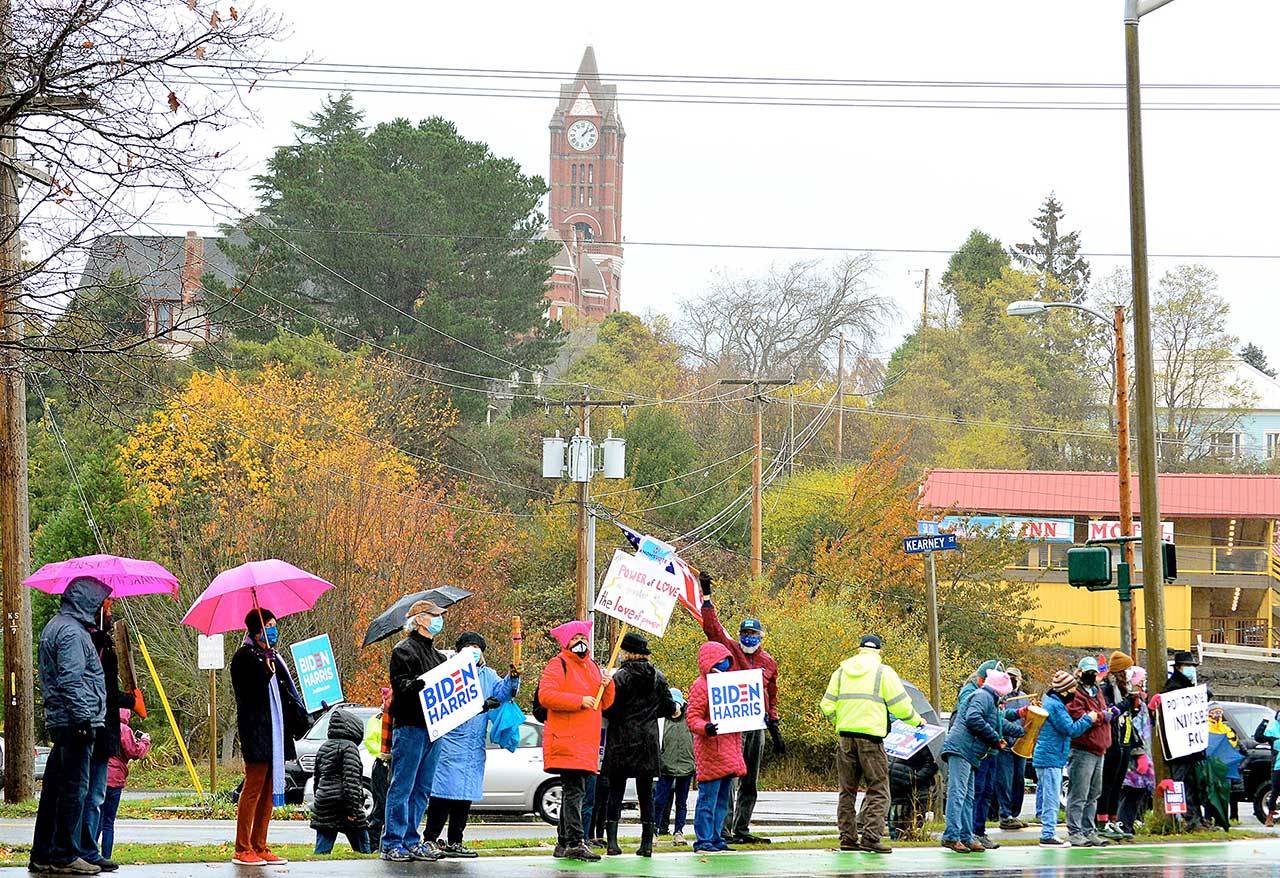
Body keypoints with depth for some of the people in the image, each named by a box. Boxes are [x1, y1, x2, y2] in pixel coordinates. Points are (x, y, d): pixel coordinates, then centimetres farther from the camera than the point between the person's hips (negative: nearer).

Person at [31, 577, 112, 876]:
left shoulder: (53, 628, 21)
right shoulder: (72, 632, -12)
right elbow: (71, 680, -20)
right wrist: (84, 718, -20)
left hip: (59, 724, 11)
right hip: (75, 723, -11)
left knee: (54, 789, 12)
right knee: (74, 788, -7)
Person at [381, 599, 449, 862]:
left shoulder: (438, 655, 23)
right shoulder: (404, 651, -3)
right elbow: (400, 685, -14)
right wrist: (419, 684, -33)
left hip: (432, 728, 8)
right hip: (409, 726, -8)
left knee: (422, 790, 9)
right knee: (402, 788, -7)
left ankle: (411, 842, 14)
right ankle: (392, 844, -5)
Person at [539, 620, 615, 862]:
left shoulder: (593, 667, 22)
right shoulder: (558, 665, -3)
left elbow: (605, 704, 23)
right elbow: (545, 696, -16)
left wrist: (607, 686, 2)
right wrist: (579, 700, -18)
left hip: (586, 742, 8)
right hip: (566, 740, -8)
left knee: (573, 792, 13)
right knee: (574, 790, -16)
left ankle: (563, 843, 20)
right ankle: (575, 843, -21)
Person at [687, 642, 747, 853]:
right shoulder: (701, 686, -8)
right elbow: (692, 718, -14)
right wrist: (705, 727, -33)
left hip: (727, 753, 9)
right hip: (710, 752, -9)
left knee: (722, 798, 12)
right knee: (708, 798, -8)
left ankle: (716, 837, 17)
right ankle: (703, 839, -6)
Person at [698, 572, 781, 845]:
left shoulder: (769, 663, 15)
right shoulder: (731, 650, 2)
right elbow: (712, 627, -9)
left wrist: (775, 733, 21)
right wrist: (707, 596, -15)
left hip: (758, 725, 6)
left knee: (750, 783, 10)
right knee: (731, 778, -11)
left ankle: (741, 829, 17)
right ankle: (724, 829, -13)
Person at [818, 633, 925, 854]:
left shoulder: (841, 671, 12)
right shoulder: (883, 672, -1)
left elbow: (827, 706, 10)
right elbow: (900, 705, -2)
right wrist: (917, 721, 16)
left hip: (845, 736, 5)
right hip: (871, 736, -5)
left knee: (847, 789, 12)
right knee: (878, 790, -1)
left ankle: (847, 837, 11)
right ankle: (870, 837, -12)